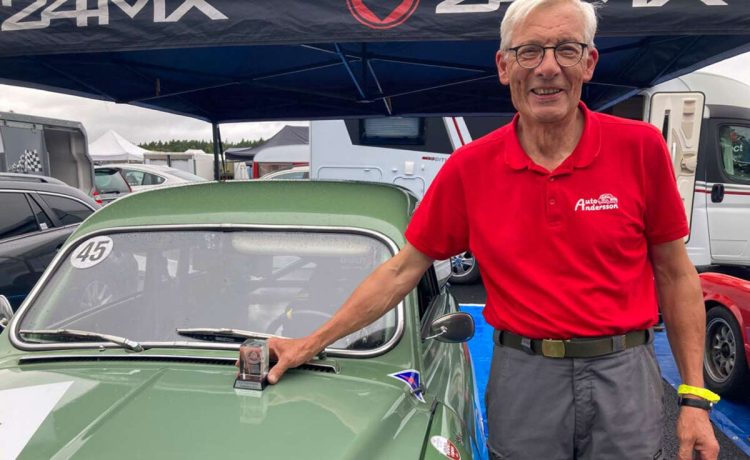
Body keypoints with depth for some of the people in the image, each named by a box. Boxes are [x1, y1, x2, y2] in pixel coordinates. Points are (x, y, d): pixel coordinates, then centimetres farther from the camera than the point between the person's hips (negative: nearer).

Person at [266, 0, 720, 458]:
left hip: (623, 374, 1)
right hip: (522, 375, 0)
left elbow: (675, 274, 2)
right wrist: (312, 344, 1)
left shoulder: (641, 147, -6)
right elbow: (402, 270, 1)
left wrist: (695, 398, -1)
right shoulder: (471, 167, -5)